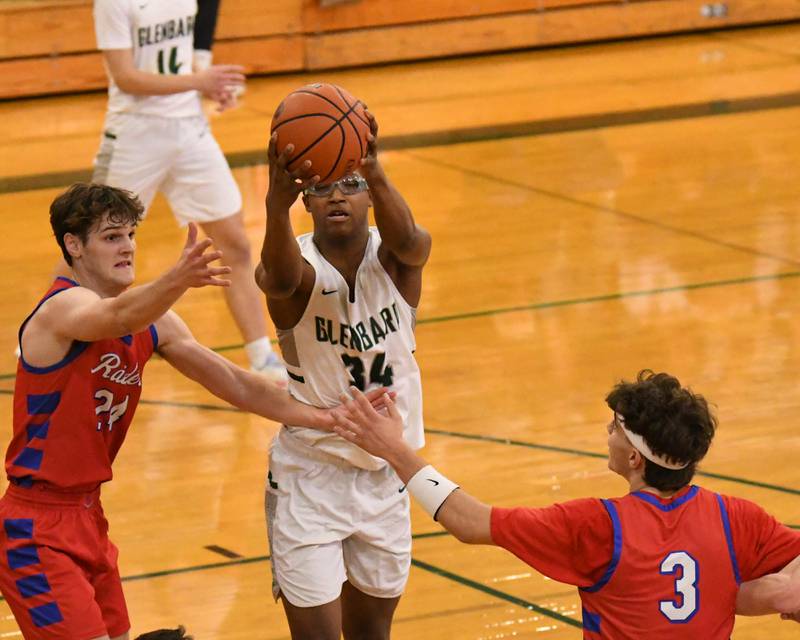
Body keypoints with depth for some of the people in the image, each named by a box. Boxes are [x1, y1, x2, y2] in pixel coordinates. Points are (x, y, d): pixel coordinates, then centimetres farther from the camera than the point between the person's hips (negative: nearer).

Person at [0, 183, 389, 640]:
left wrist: (324, 418, 3)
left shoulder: (153, 322, 7)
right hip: (37, 527, -9)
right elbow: (117, 317, -43)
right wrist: (178, 280, -62)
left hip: (88, 514, 9)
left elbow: (233, 382, 11)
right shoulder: (65, 307, -18)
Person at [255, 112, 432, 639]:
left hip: (386, 475, 3)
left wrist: (372, 170, -58)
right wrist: (277, 205, -67)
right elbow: (283, 276, -44)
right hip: (309, 475, -3)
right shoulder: (296, 268, -19)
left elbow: (405, 239, -37)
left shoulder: (395, 259, -11)